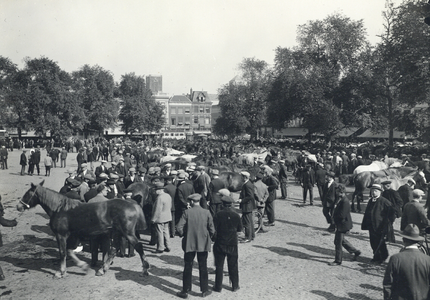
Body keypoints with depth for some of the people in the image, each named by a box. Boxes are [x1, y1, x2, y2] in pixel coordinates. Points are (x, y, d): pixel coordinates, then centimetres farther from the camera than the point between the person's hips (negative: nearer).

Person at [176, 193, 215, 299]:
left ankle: (185, 291, 15)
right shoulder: (207, 213, -6)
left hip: (189, 244, -1)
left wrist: (183, 235, 6)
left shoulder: (187, 212, -10)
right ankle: (204, 290, 21)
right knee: (203, 267, 13)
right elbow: (212, 230, -5)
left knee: (188, 267, 9)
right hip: (203, 244, 1)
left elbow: (179, 228, -14)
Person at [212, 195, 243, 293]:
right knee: (233, 266, 13)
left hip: (220, 244, -2)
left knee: (219, 266, 8)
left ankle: (218, 286, 15)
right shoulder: (236, 215, -5)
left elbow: (213, 228, -12)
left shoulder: (218, 215, -12)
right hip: (232, 244, 2)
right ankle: (235, 286, 22)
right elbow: (240, 229, 5)